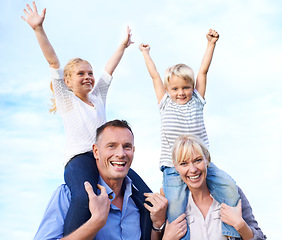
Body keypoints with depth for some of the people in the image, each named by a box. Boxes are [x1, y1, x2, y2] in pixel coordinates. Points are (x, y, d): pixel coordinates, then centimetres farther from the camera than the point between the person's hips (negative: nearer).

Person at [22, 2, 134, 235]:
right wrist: (39, 29, -3)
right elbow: (54, 62, 3)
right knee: (86, 198, -37)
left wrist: (123, 45, 39)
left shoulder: (98, 97, 26)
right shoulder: (66, 99, 12)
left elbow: (109, 70, 33)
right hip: (79, 158, -6)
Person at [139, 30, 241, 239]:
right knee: (175, 209, -14)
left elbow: (203, 71, 6)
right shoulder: (165, 104, 5)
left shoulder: (197, 101, 8)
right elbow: (155, 75, 11)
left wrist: (211, 44, 7)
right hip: (173, 167, -2)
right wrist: (146, 53, 20)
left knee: (230, 188, -10)